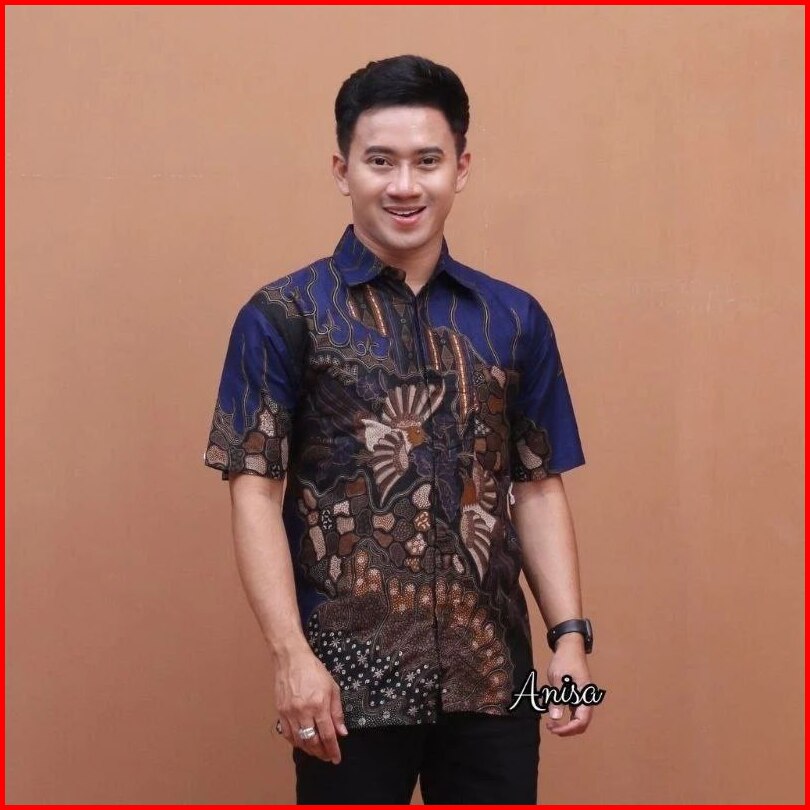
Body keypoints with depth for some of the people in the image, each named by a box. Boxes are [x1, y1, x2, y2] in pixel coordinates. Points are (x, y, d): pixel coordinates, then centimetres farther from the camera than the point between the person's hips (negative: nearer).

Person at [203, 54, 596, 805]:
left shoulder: (516, 320, 8)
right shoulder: (283, 317, -2)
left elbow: (538, 488, 10)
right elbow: (256, 493, -5)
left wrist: (570, 636, 1)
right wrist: (291, 654, -14)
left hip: (493, 675, 3)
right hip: (351, 678, -3)